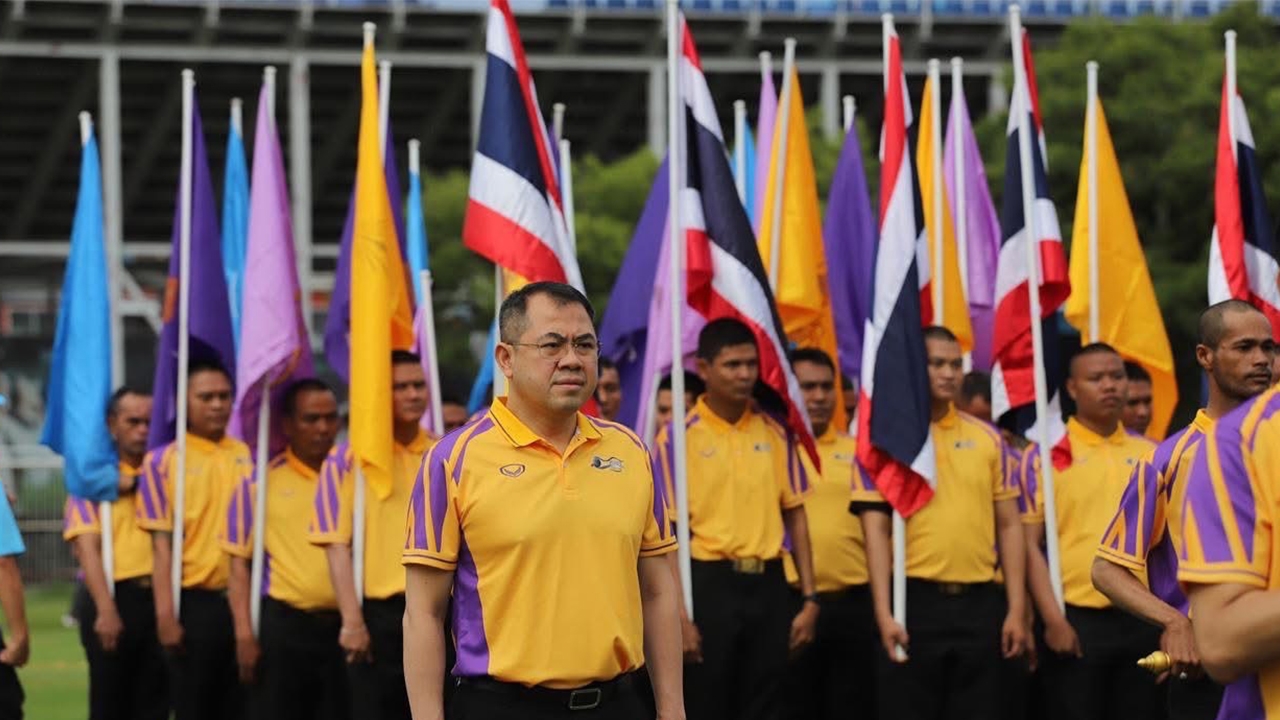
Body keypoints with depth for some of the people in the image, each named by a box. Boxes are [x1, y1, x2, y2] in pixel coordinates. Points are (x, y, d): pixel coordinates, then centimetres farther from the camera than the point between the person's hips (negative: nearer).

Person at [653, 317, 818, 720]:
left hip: (768, 585, 4)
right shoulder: (678, 438, -4)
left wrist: (809, 598, 4)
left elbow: (795, 516, 11)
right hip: (710, 584, -4)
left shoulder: (774, 433, 8)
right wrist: (677, 614, -13)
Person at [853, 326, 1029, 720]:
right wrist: (884, 613, -14)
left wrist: (1017, 609, 3)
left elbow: (1008, 525, 11)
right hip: (915, 601, -3)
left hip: (980, 602, 3)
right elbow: (876, 529, -5)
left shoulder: (987, 437, 10)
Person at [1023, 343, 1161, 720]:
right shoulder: (1046, 455, 0)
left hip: (1143, 620, 3)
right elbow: (1030, 542, -3)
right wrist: (1053, 617, -11)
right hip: (1077, 619, -3)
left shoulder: (1150, 454, 11)